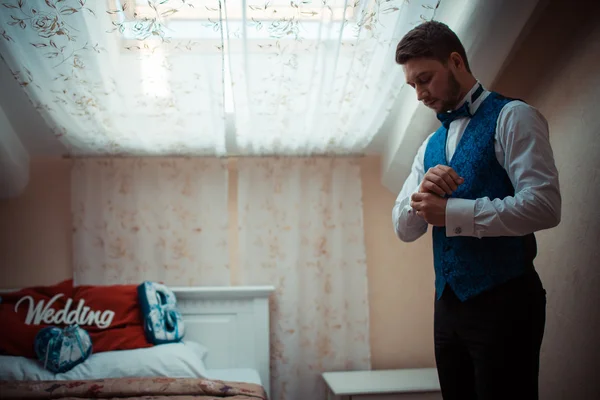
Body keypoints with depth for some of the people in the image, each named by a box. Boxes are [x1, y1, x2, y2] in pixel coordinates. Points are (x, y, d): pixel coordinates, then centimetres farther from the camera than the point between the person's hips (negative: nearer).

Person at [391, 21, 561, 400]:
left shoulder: (512, 117, -6)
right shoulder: (431, 145, 15)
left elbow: (544, 205, -18)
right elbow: (404, 228, 11)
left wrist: (451, 212, -17)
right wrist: (424, 195, -10)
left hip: (504, 301, -7)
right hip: (449, 304, 7)